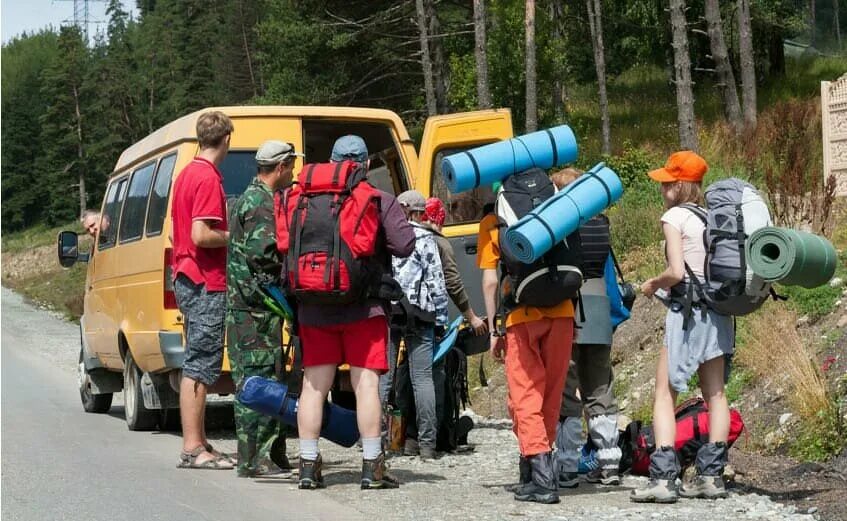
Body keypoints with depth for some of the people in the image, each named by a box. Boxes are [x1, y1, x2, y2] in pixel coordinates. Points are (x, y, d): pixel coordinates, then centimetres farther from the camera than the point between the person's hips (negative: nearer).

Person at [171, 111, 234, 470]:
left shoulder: (187, 174, 15)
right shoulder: (209, 178, -15)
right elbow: (201, 235, -23)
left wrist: (229, 233, 20)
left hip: (188, 279, 10)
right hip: (206, 282, -10)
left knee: (197, 365, 13)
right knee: (199, 367, -8)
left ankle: (198, 444, 18)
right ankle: (193, 449, -7)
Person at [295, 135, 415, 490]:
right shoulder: (380, 201, -4)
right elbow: (404, 245, -10)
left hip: (315, 309, 3)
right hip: (364, 307, -2)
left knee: (314, 385, 8)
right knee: (366, 383, 0)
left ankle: (308, 465, 9)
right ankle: (372, 467, -1)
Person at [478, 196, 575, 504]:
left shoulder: (492, 223, 6)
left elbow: (490, 282, 0)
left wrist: (494, 331, 4)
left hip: (522, 317, -4)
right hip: (562, 313, 4)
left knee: (525, 398, -1)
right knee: (550, 397, 13)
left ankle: (542, 478, -12)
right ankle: (534, 469, 22)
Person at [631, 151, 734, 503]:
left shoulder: (674, 217, -7)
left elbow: (676, 272, -16)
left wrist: (652, 285, 3)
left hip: (688, 312, -7)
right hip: (718, 311, 7)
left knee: (665, 395, -3)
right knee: (714, 394, 12)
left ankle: (662, 478, -12)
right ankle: (711, 476, 12)